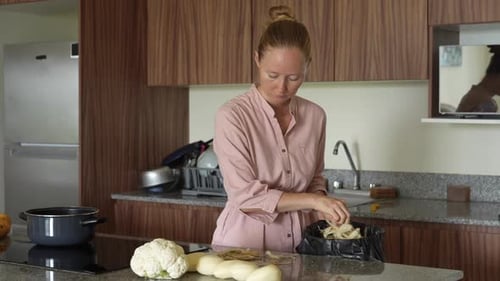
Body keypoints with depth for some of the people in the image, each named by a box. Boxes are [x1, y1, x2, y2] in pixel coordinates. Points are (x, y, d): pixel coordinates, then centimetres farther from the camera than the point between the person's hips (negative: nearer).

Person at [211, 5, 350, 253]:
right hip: (243, 247, -4)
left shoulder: (315, 116, 4)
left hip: (296, 247, 4)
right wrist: (311, 200, -20)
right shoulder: (232, 116, -9)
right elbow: (245, 195, -14)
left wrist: (323, 209, 0)